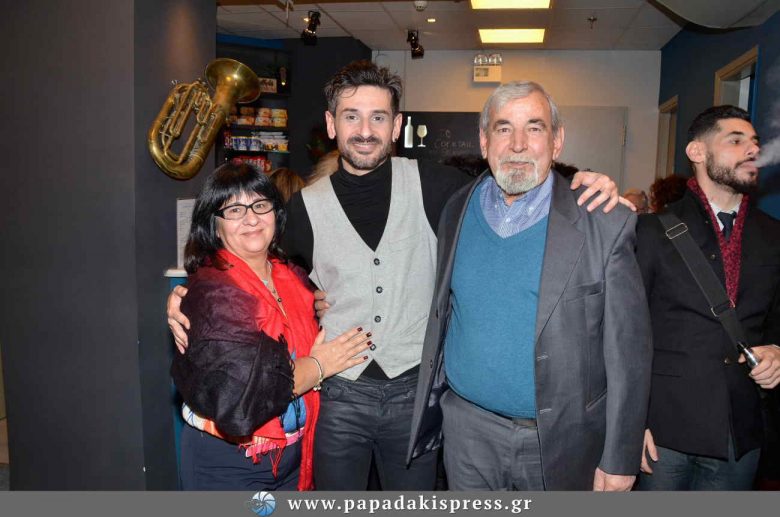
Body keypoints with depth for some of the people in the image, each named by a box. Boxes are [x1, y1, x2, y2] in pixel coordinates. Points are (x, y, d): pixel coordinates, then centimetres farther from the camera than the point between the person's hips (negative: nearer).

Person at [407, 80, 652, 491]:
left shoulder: (604, 223, -12)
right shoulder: (456, 212, -1)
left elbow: (628, 352, -10)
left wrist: (620, 459, -8)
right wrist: (428, 408, 10)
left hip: (561, 441, -2)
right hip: (468, 430, 3)